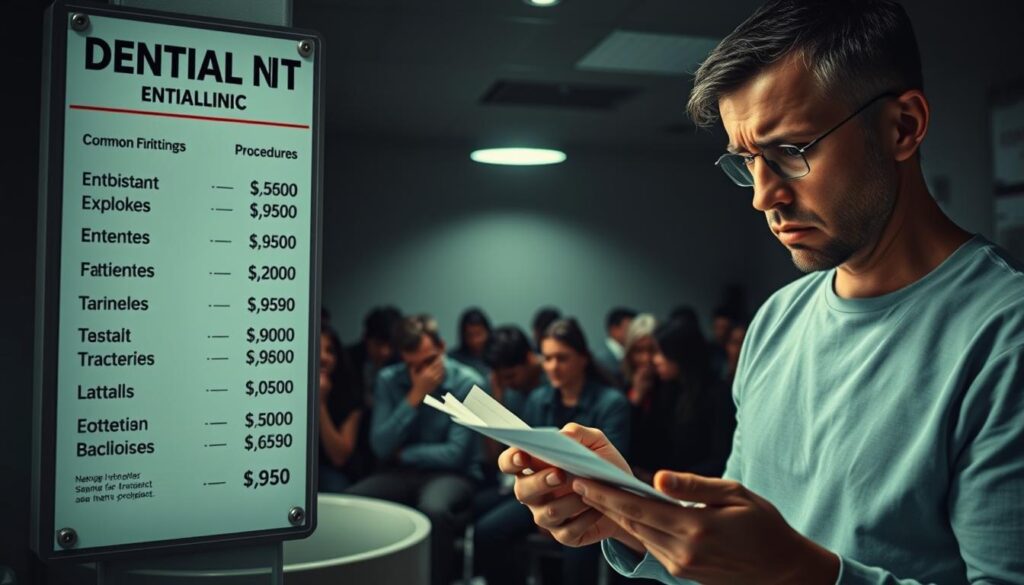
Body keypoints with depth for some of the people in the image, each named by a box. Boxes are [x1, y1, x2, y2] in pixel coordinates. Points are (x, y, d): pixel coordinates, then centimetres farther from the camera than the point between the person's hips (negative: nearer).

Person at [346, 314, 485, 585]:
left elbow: (457, 454, -14)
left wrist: (401, 454, -5)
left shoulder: (468, 383, -10)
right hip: (400, 475, 4)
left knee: (433, 511, -37)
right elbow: (381, 447, -8)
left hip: (448, 475, -3)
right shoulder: (388, 380, 1)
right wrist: (415, 396, -15)